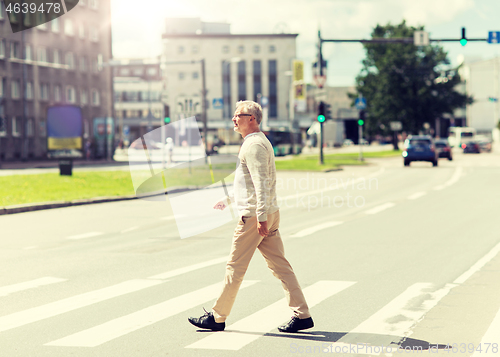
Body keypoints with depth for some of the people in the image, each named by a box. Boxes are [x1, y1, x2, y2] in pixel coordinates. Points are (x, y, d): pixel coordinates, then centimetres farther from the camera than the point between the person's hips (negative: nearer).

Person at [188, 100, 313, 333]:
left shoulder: (253, 145, -13)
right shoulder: (260, 142, 20)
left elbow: (261, 183, -22)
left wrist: (260, 217, -27)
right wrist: (228, 200, 35)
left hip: (254, 216, -10)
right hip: (270, 214, 10)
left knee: (235, 268, 0)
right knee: (280, 266, 7)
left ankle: (217, 318, 9)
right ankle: (302, 315, 4)